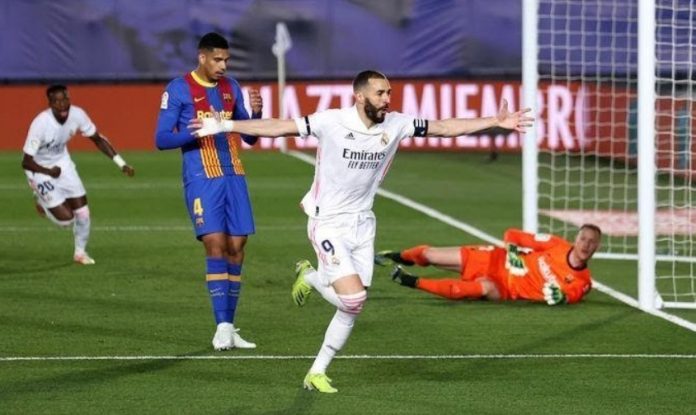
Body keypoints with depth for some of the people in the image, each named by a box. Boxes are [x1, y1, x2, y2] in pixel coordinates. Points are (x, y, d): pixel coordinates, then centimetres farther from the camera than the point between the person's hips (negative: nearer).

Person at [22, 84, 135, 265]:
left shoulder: (77, 115, -19)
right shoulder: (40, 124, -33)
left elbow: (98, 139, -3)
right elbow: (26, 162, -25)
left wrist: (121, 163, -9)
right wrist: (49, 172, -39)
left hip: (62, 163, 5)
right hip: (40, 169, -5)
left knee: (82, 213, 3)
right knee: (65, 218, -10)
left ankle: (80, 252, 28)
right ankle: (42, 202, 22)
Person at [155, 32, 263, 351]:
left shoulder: (231, 87, 14)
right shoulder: (179, 89, -3)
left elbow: (249, 137, 18)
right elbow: (162, 139, -6)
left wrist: (255, 113, -3)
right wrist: (198, 133, -21)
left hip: (233, 177, 6)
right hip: (201, 179, -5)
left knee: (236, 247, 2)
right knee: (216, 245, -15)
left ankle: (228, 329, 9)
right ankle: (223, 327, -16)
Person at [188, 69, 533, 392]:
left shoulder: (395, 125, -4)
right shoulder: (332, 122, -17)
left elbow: (445, 128, 2)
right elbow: (279, 127, -14)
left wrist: (497, 122, -1)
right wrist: (225, 126, -17)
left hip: (362, 224, 5)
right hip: (328, 223, -5)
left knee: (352, 309, 4)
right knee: (353, 298, -17)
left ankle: (317, 372, 22)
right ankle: (310, 277, 15)